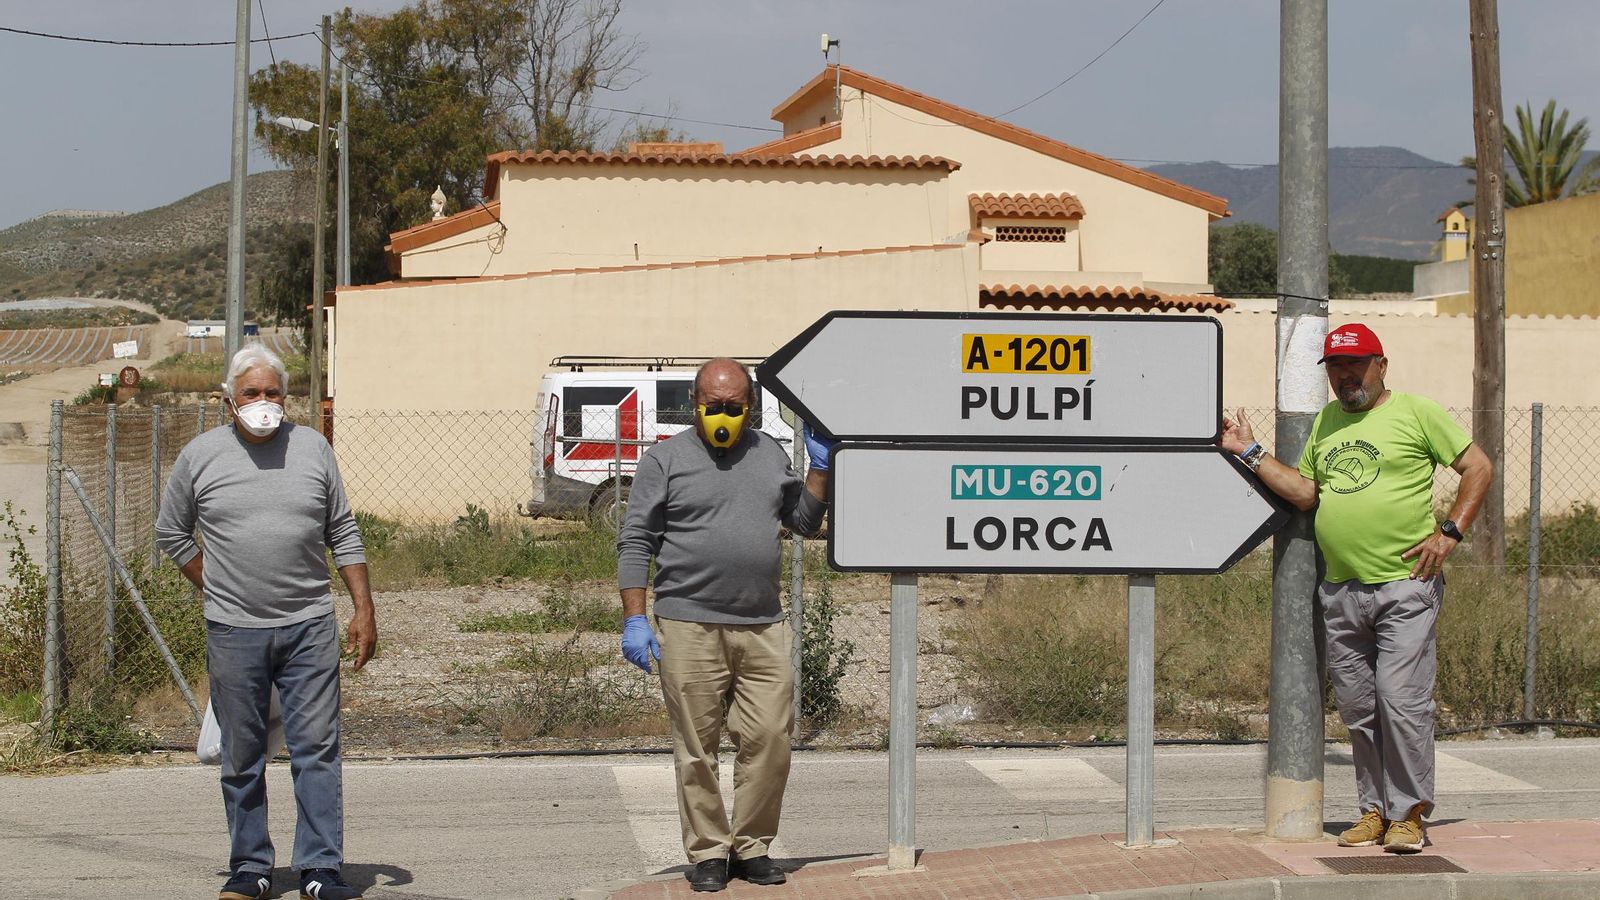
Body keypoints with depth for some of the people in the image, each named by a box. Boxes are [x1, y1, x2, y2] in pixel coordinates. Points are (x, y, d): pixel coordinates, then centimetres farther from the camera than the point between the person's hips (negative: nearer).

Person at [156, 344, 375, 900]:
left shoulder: (312, 448, 6)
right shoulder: (199, 457, 2)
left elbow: (343, 534, 9)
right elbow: (171, 535, 14)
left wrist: (364, 610, 4)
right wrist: (217, 593, 9)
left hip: (310, 627, 0)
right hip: (234, 633, 0)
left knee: (317, 749, -3)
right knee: (242, 759, 6)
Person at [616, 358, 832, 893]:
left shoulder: (770, 453, 15)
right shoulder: (666, 459, 2)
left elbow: (805, 520, 24)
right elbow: (635, 543, 0)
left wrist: (820, 467, 9)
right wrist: (634, 619, -7)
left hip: (763, 628, 4)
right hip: (689, 628, -3)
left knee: (771, 738, -1)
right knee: (696, 748, 1)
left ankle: (751, 848, 13)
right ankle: (707, 854, 10)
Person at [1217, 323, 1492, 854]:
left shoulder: (1415, 413, 0)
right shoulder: (1325, 423, 18)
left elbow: (1479, 468, 1)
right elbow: (1304, 492, 18)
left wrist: (1450, 532, -8)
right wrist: (1249, 453, 11)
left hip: (1405, 586, -6)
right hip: (1341, 592, 6)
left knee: (1402, 700, -11)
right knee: (1357, 708, 8)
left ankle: (1409, 813, -1)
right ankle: (1375, 809, 18)